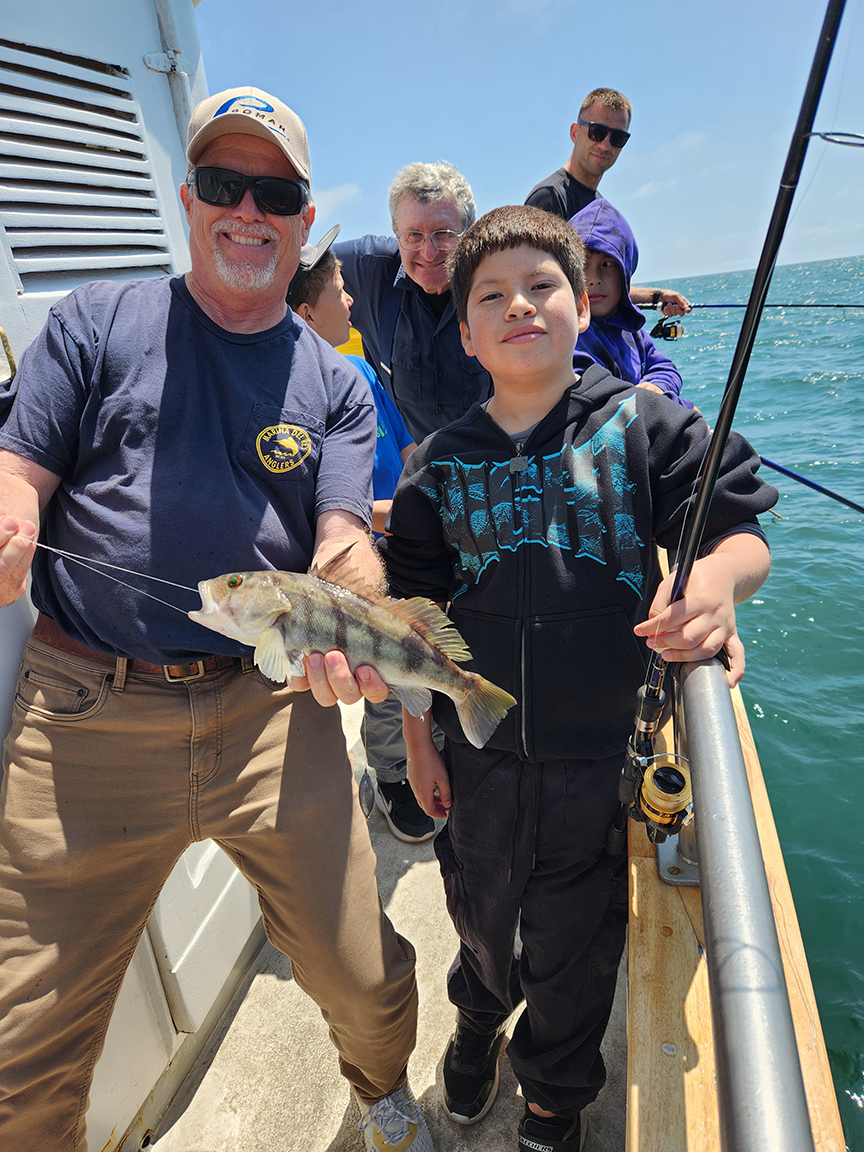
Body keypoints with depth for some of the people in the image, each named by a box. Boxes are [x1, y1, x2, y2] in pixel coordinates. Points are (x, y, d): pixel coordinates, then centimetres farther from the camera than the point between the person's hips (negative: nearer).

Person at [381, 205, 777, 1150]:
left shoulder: (643, 425, -7)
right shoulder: (440, 467, -1)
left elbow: (745, 533, -5)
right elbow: (417, 613, 4)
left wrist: (718, 577, -30)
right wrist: (417, 740, 6)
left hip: (605, 756, -1)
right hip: (480, 755, 2)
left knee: (574, 941, 20)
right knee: (480, 913, 26)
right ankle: (478, 1016, 64)